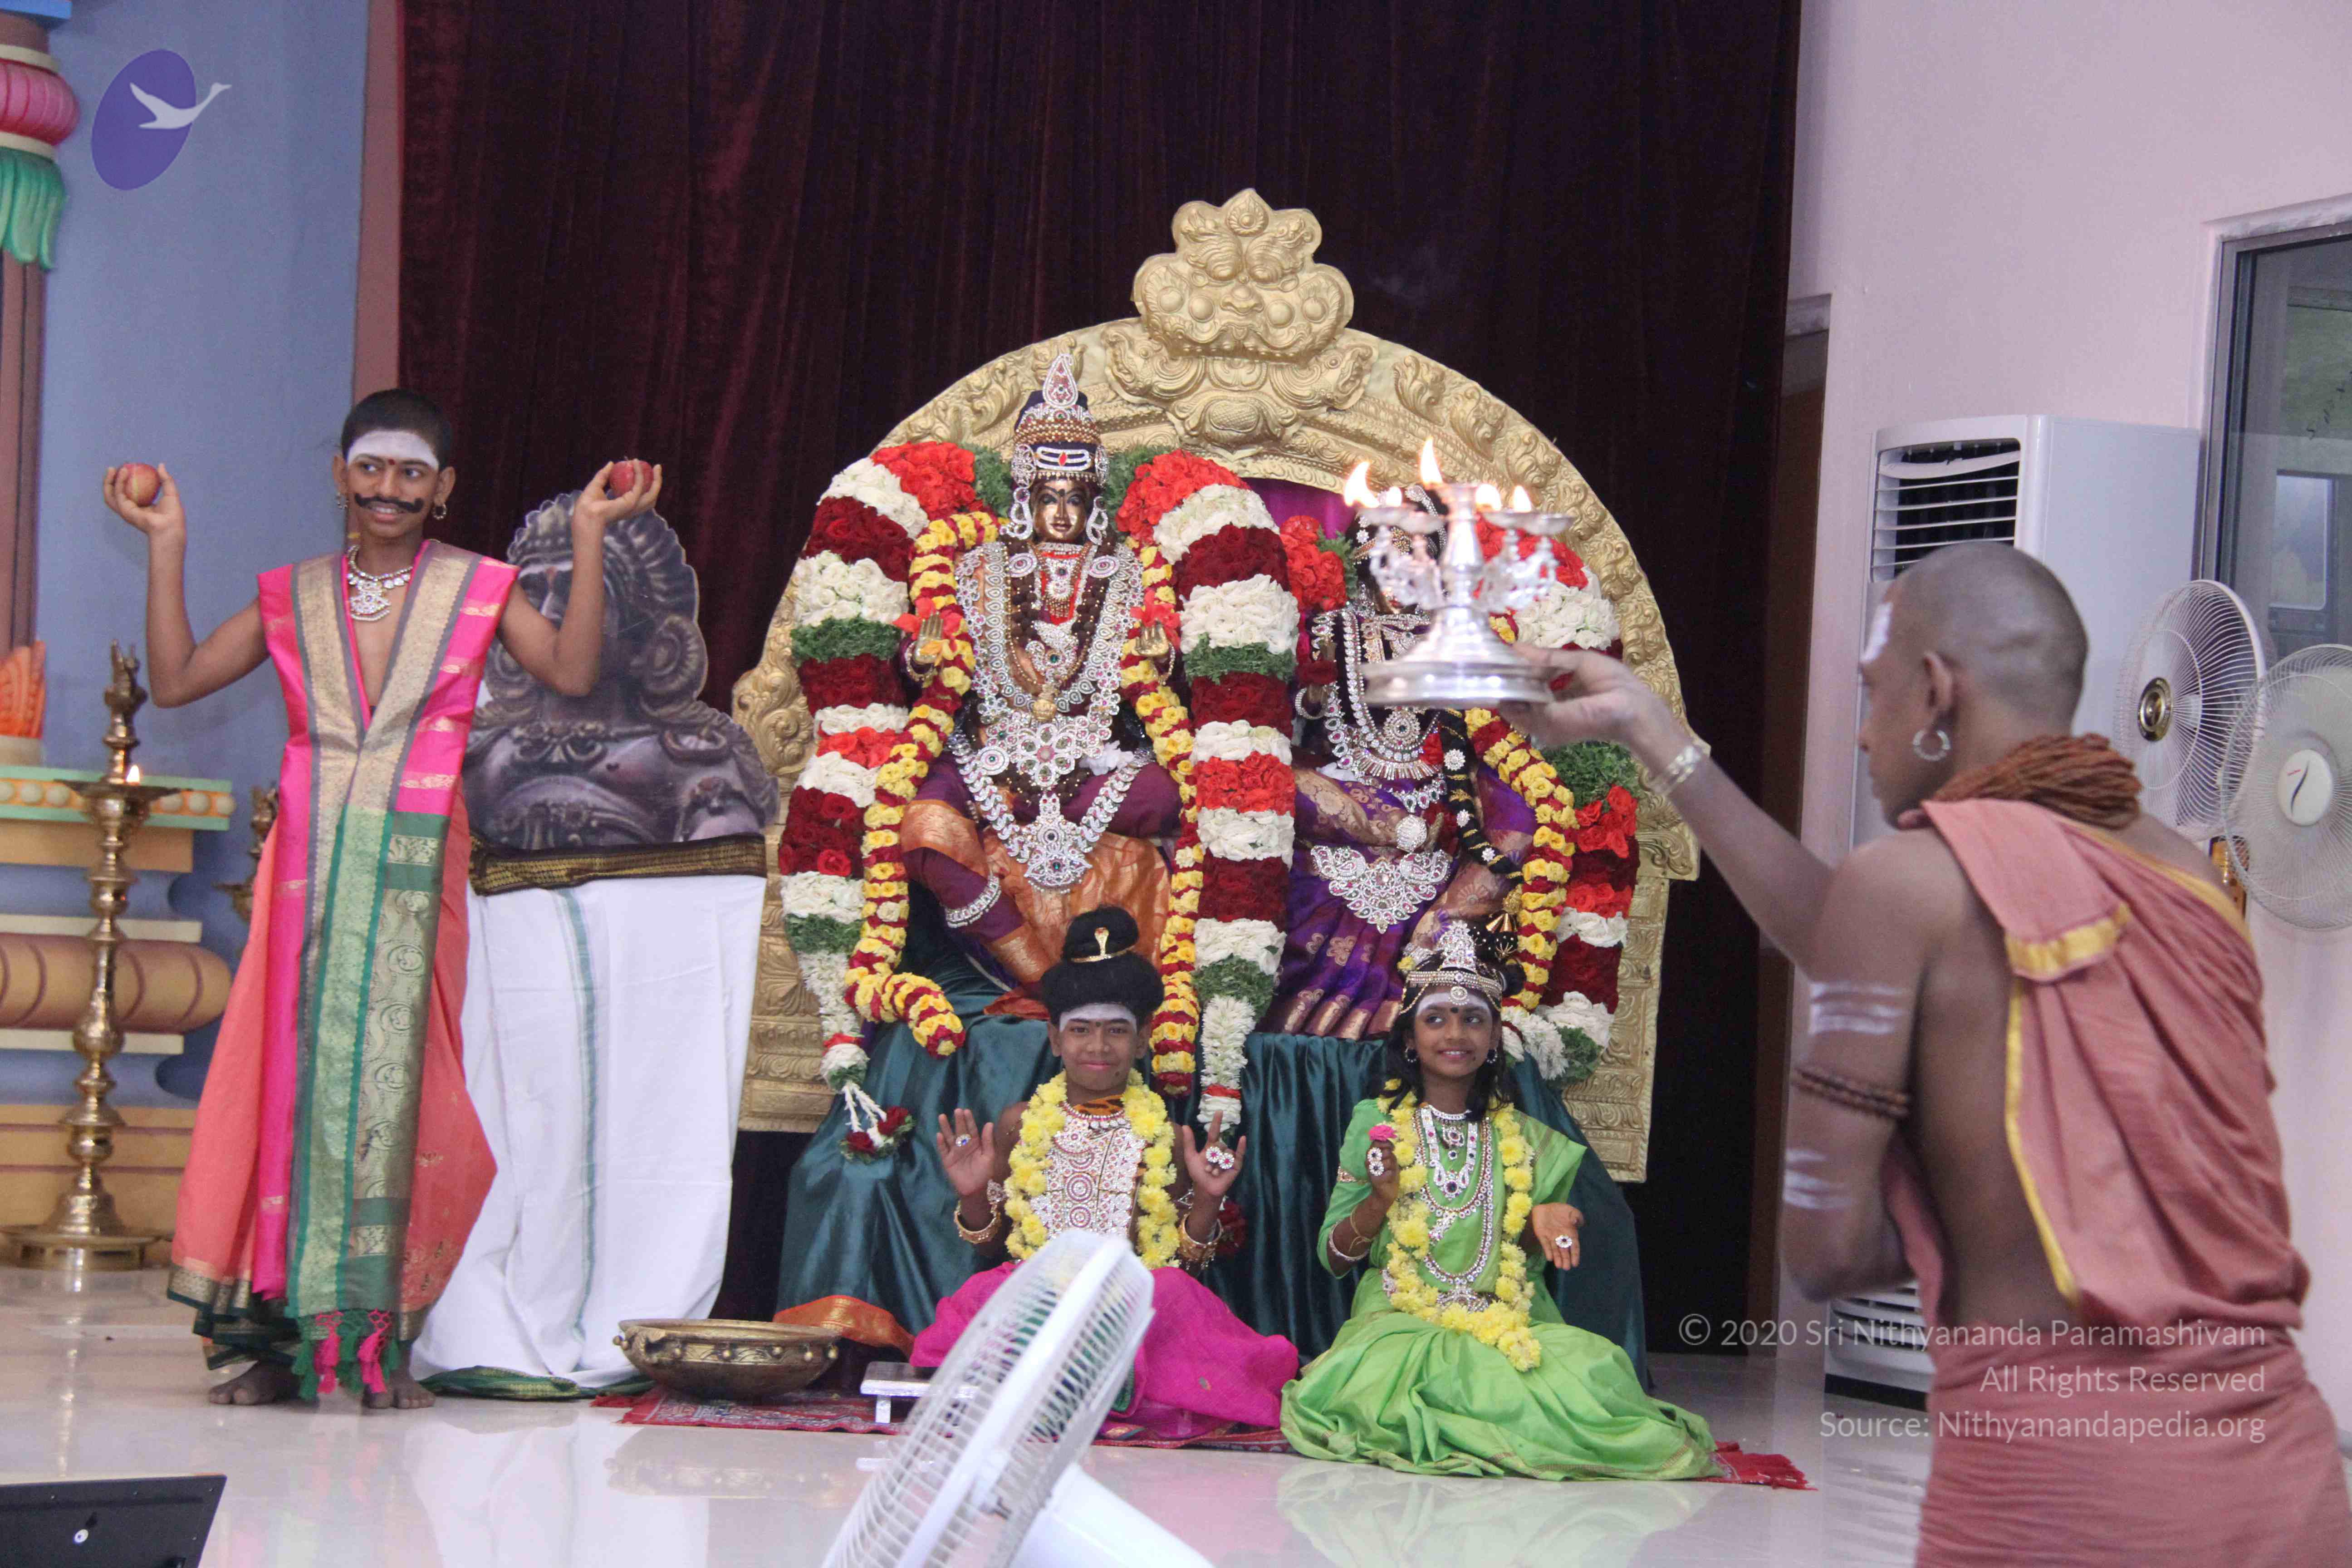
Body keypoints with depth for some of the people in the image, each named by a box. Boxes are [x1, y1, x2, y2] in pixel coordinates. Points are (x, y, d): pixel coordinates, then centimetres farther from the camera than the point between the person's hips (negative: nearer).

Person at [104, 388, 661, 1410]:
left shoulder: (478, 590, 7)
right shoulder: (294, 597, 13)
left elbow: (571, 671, -8)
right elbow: (175, 681, 10)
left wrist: (589, 535, -10)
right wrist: (166, 546, 7)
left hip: (416, 868, -2)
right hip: (309, 865, 2)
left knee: (389, 1078, -6)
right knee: (293, 1075, -2)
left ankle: (377, 1340, -3)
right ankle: (281, 1335, 2)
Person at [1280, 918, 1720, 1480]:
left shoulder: (1525, 1140, 12)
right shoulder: (1376, 1123, 8)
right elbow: (1333, 1258, 7)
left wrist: (1542, 1223, -5)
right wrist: (1380, 1201, -11)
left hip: (1511, 1323, 2)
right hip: (1399, 1321, -1)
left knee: (1595, 1367, -30)